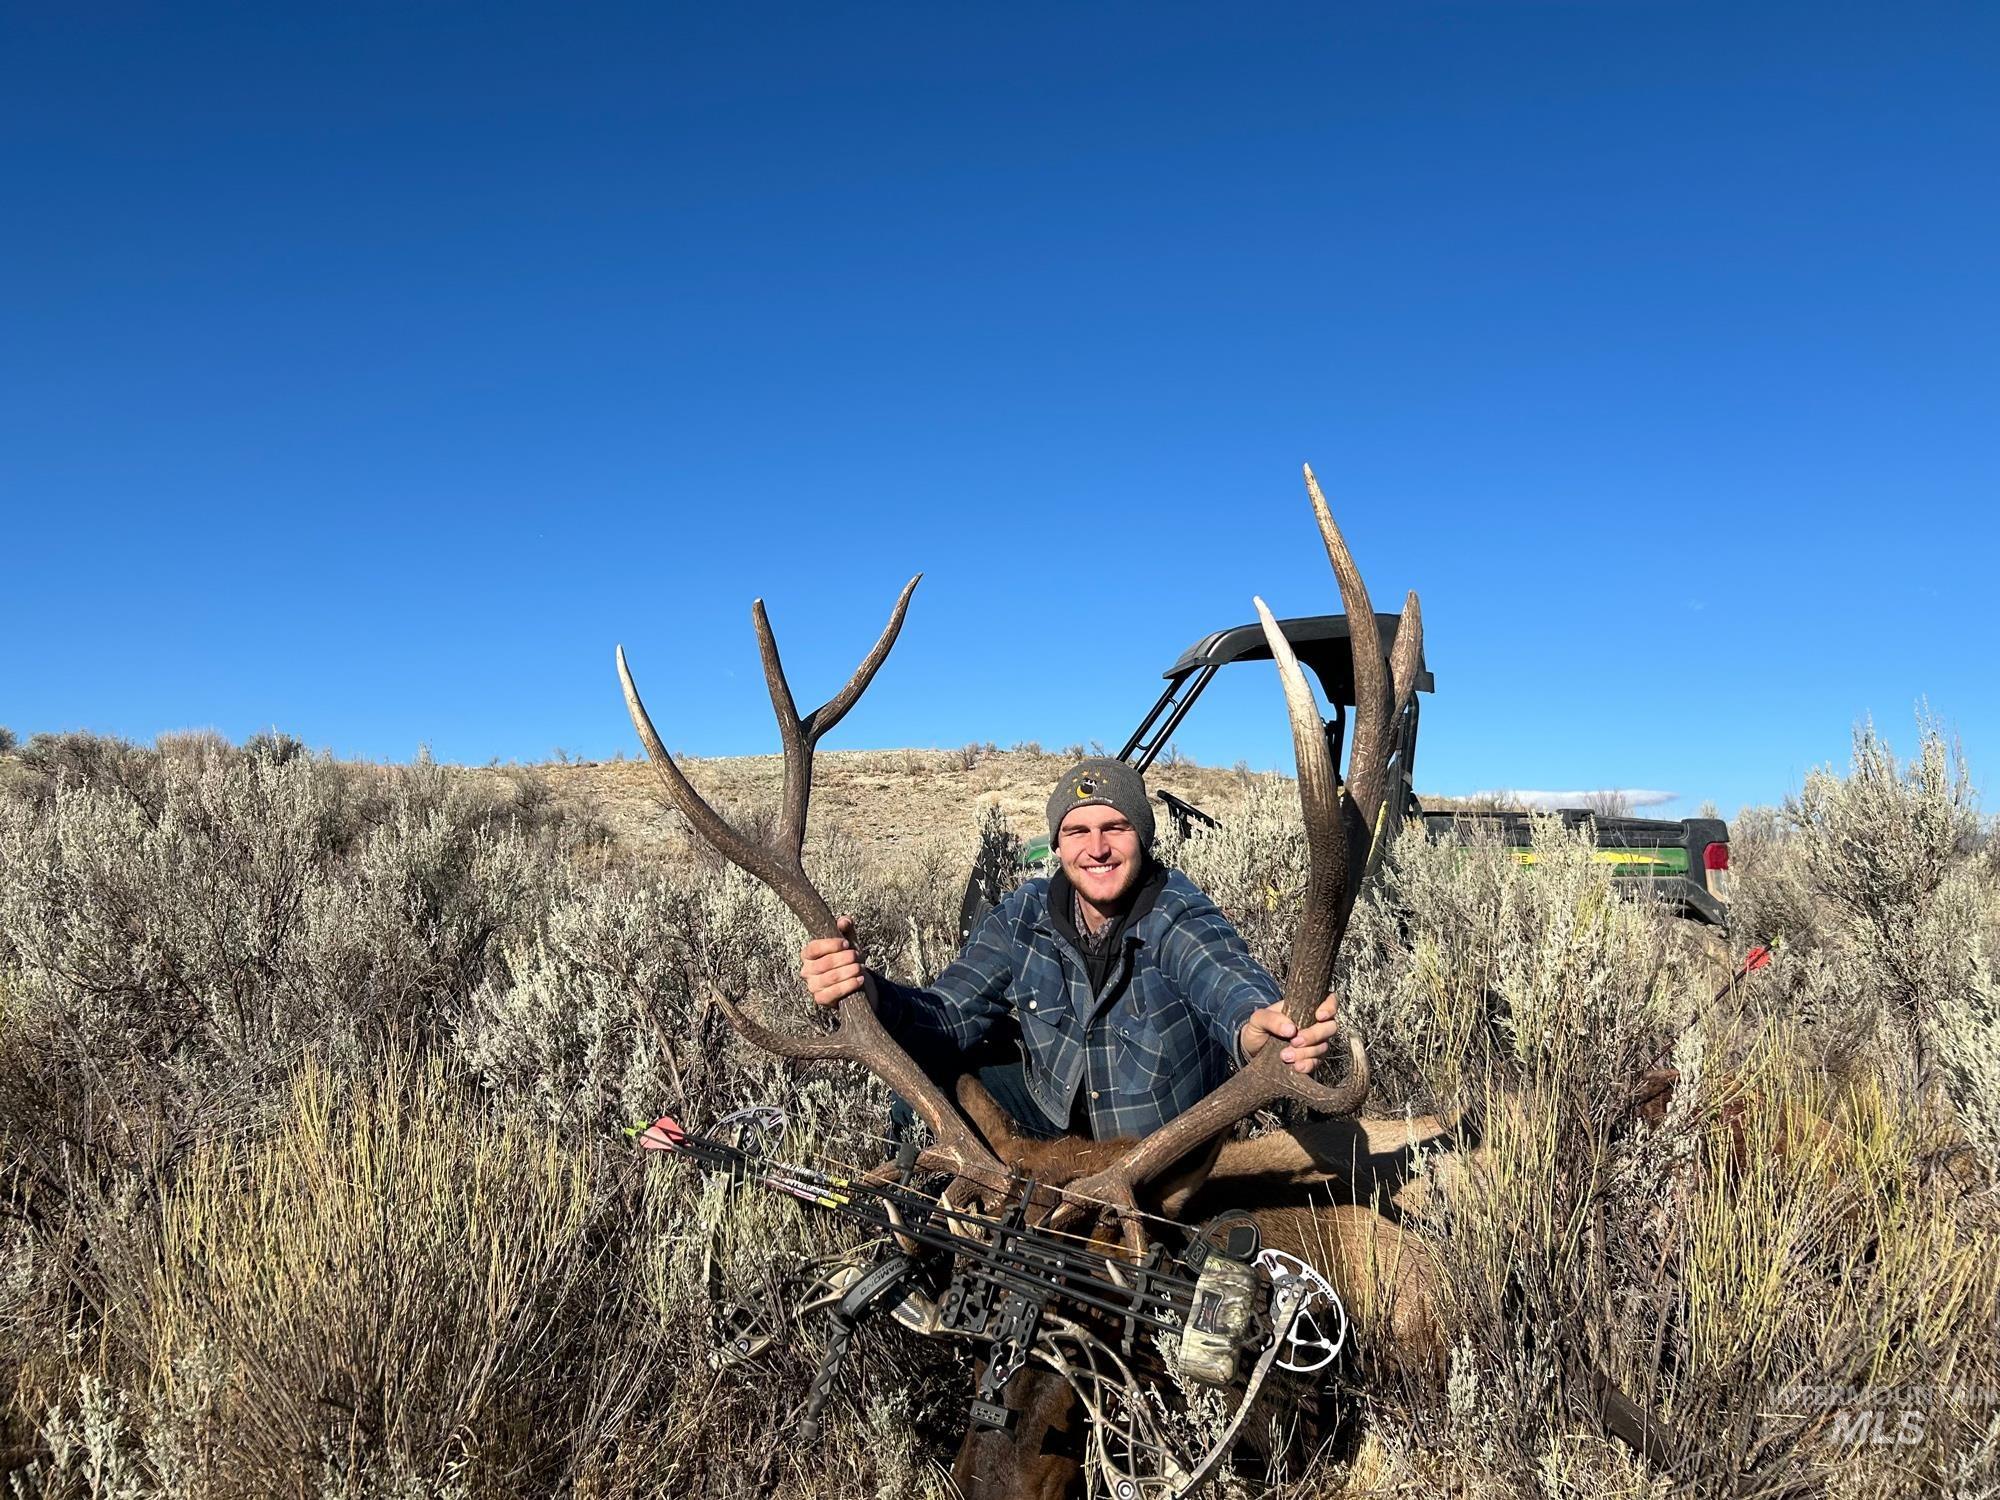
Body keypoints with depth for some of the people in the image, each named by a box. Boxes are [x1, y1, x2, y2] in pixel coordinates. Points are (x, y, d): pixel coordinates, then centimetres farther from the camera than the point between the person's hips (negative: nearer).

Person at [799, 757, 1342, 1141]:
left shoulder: (1177, 915, -19)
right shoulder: (1026, 916, -7)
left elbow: (1228, 982, -40)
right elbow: (948, 1017, -14)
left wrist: (1257, 1028, -65)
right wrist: (865, 991, -36)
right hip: (1058, 1131, 2)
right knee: (937, 1059, -7)